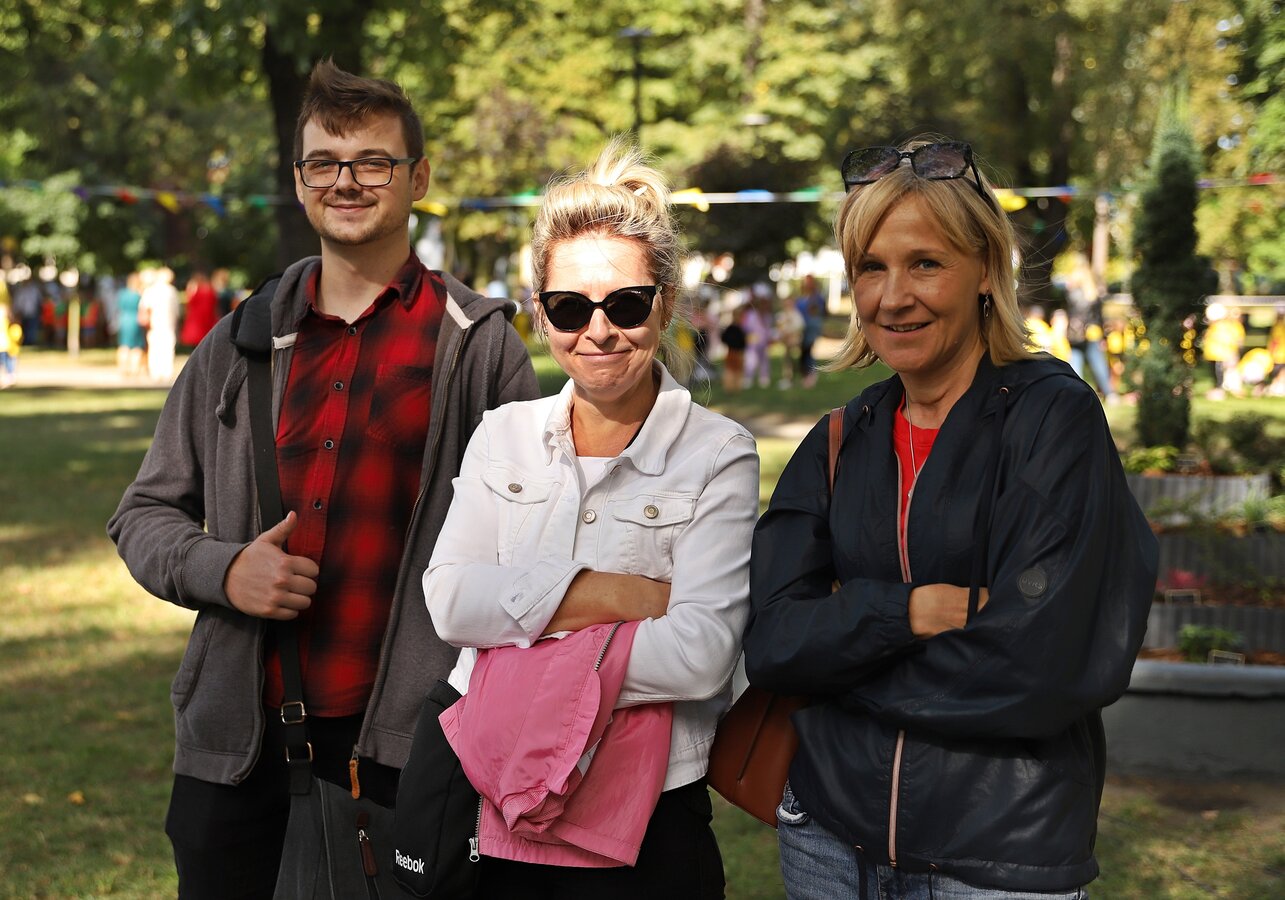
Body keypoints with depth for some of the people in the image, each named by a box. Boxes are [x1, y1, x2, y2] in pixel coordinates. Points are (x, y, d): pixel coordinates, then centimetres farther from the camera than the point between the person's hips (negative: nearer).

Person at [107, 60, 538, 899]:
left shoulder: (477, 343, 0)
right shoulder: (240, 344, 10)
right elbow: (146, 514, 15)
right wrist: (223, 569, -6)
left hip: (406, 744, -3)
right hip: (235, 736, 3)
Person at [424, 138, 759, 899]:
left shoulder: (718, 456, -6)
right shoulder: (504, 437, 6)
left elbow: (699, 655, -18)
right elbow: (450, 600, -8)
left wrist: (516, 623, -13)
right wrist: (618, 595, -16)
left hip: (644, 831, -3)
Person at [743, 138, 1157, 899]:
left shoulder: (1053, 417, -9)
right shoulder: (840, 443, 5)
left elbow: (1041, 663, -18)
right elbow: (770, 642, -5)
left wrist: (840, 657, -9)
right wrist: (909, 610, -20)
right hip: (833, 834, 4)